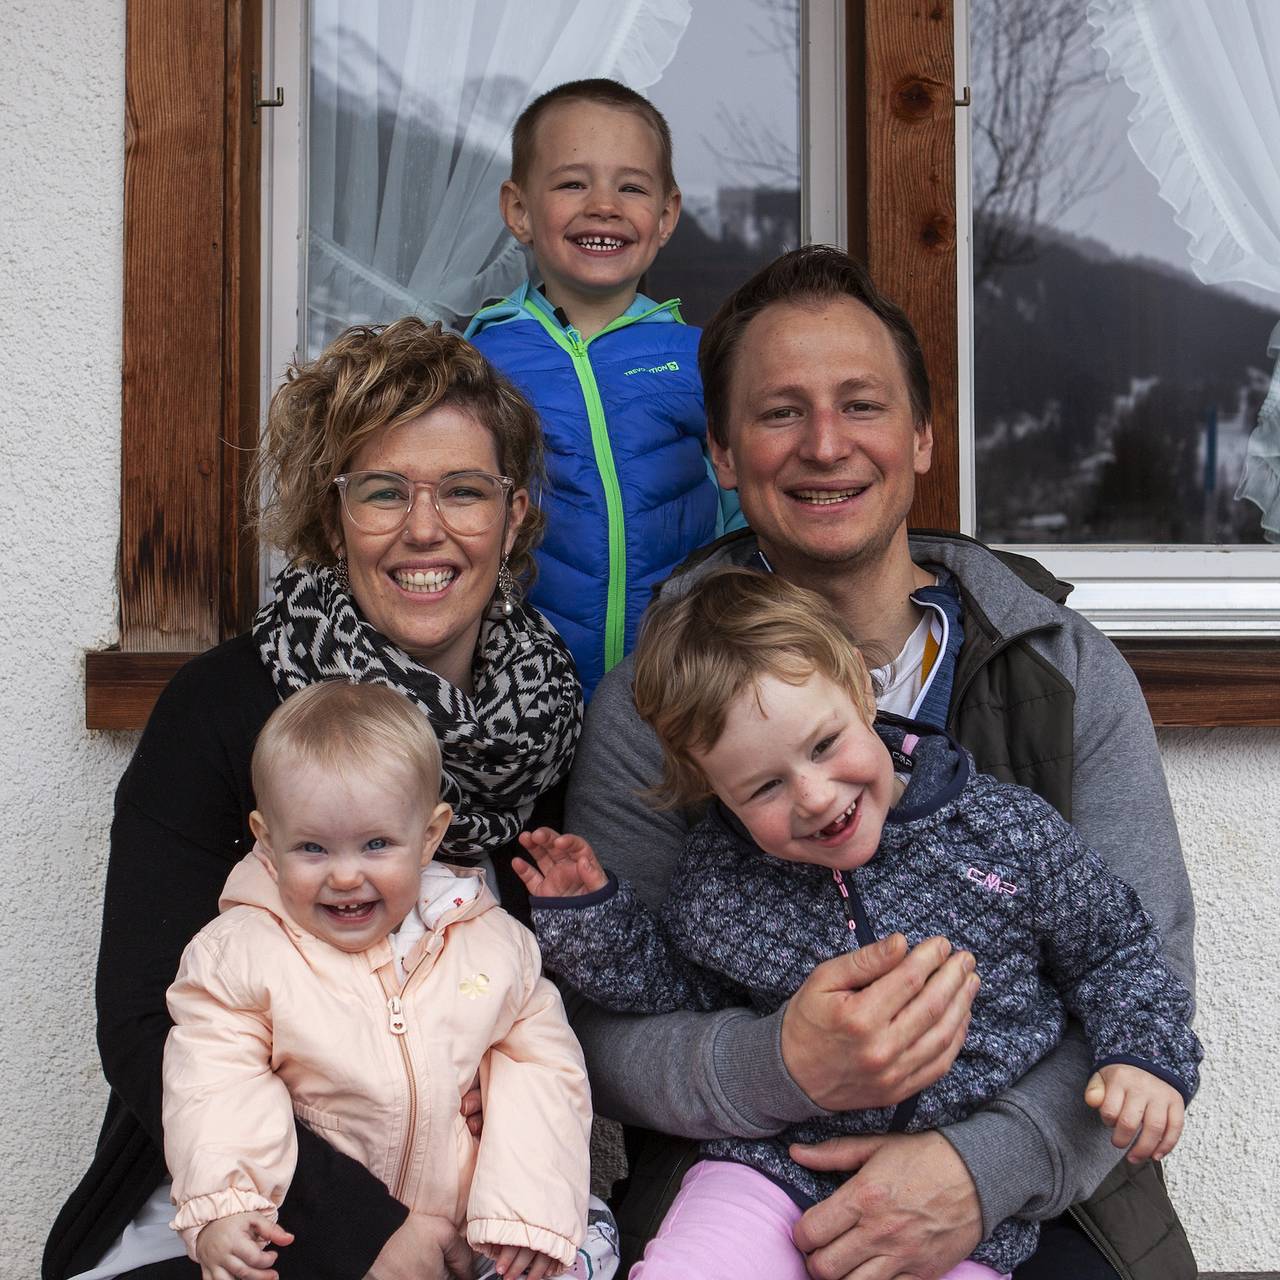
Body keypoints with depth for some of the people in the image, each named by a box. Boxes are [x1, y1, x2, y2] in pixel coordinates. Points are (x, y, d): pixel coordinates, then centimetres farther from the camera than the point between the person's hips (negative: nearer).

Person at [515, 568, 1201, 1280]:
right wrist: (587, 912, 0)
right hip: (781, 1164, 1)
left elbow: (1113, 945, 4)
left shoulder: (1012, 833, -9)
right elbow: (672, 981, 14)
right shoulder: (716, 878, -3)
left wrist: (1142, 1058, -10)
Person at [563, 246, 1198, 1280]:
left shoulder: (1071, 672, 2)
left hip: (1031, 1191, 2)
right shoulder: (652, 702, -1)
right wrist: (783, 1069, -25)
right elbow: (601, 1030, -4)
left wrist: (986, 1164, -21)